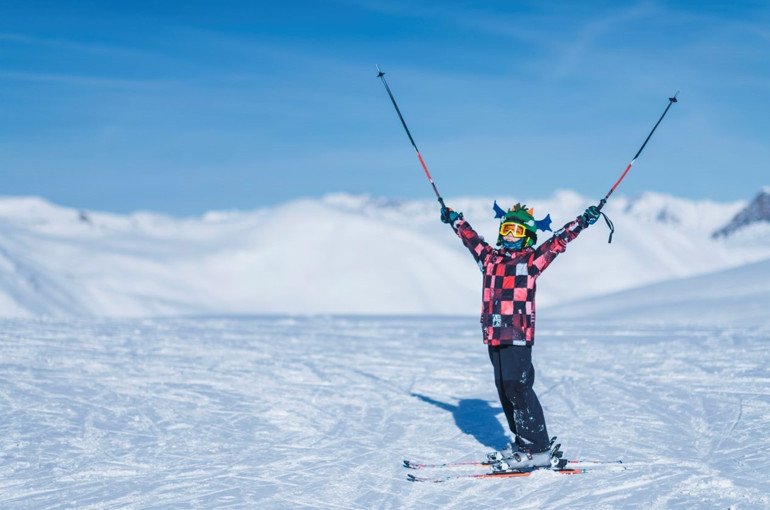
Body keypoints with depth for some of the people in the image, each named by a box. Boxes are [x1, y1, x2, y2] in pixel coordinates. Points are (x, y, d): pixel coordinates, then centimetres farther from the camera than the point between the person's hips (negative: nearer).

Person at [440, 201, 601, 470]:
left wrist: (583, 221, -12)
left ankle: (538, 450, -9)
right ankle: (522, 443, 19)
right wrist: (454, 218, 41)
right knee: (504, 389, 9)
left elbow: (559, 240, -4)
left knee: (517, 388, -12)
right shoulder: (489, 258, 16)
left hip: (518, 336, -6)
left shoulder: (531, 260, 2)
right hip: (494, 336, 6)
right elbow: (470, 237, 31)